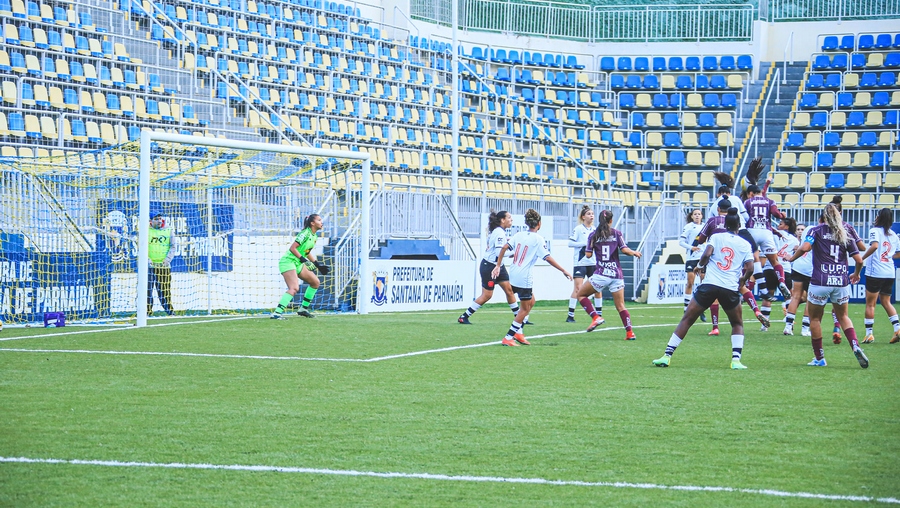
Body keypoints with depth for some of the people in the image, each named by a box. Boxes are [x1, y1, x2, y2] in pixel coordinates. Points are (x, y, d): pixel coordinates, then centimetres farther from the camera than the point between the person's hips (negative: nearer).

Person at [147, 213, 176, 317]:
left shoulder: (168, 231, 9)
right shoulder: (146, 231, 5)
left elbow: (173, 246, 7)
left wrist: (168, 259, -8)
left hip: (164, 266, 1)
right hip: (149, 265, -1)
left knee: (165, 290, 4)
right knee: (147, 289, -5)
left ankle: (170, 311, 11)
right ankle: (148, 312, -1)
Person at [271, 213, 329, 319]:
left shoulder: (314, 236, 11)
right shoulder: (305, 234, -17)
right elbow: (292, 248, -23)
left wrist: (317, 264, 21)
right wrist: (303, 259, -30)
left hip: (298, 263, 10)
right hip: (288, 262, -10)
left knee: (315, 282, 15)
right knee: (294, 288, -25)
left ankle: (303, 309, 22)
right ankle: (276, 313, -30)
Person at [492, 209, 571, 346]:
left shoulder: (519, 235, 7)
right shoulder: (538, 239, -10)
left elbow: (504, 248, -1)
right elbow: (548, 258, -15)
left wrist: (498, 265, 5)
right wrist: (563, 271, -9)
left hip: (513, 275, 7)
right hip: (524, 277, -7)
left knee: (531, 302, 23)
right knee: (525, 308, 4)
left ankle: (518, 332, 18)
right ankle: (508, 338, 1)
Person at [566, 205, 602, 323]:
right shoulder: (579, 229, -4)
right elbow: (570, 243, -11)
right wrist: (585, 243, -16)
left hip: (593, 263, 6)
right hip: (580, 263, -6)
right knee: (577, 288, -10)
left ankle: (599, 315, 12)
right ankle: (570, 316, -5)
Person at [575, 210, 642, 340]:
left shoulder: (593, 235, 3)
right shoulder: (616, 233, 5)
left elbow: (588, 254, 0)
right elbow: (625, 250, -2)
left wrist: (588, 249, 22)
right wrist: (635, 253, 16)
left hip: (601, 274, -2)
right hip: (617, 275, 2)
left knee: (581, 295, 14)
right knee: (620, 306, 8)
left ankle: (596, 317, -4)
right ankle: (630, 333, -1)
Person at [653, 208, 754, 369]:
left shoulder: (716, 237, 10)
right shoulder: (745, 245, 11)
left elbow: (707, 254, -7)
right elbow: (750, 268, 2)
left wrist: (700, 266, 12)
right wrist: (742, 279, 22)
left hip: (709, 285, 0)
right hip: (730, 289, 1)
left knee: (686, 320, 8)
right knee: (737, 324, 22)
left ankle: (667, 356, 2)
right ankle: (736, 360, 3)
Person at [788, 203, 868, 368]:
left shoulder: (816, 230, 1)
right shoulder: (845, 234, 9)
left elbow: (805, 247, -18)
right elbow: (859, 260, 6)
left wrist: (791, 258, -1)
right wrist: (856, 274, 25)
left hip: (820, 282, -3)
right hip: (841, 283, 3)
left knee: (815, 318, 12)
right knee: (843, 316, 21)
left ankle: (819, 358, 14)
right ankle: (856, 347, -1)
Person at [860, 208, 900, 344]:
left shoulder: (875, 231, -7)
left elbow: (874, 246, -25)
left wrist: (861, 259, -18)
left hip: (875, 273, -6)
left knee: (870, 303, 3)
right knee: (886, 301, 18)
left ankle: (869, 334, 2)